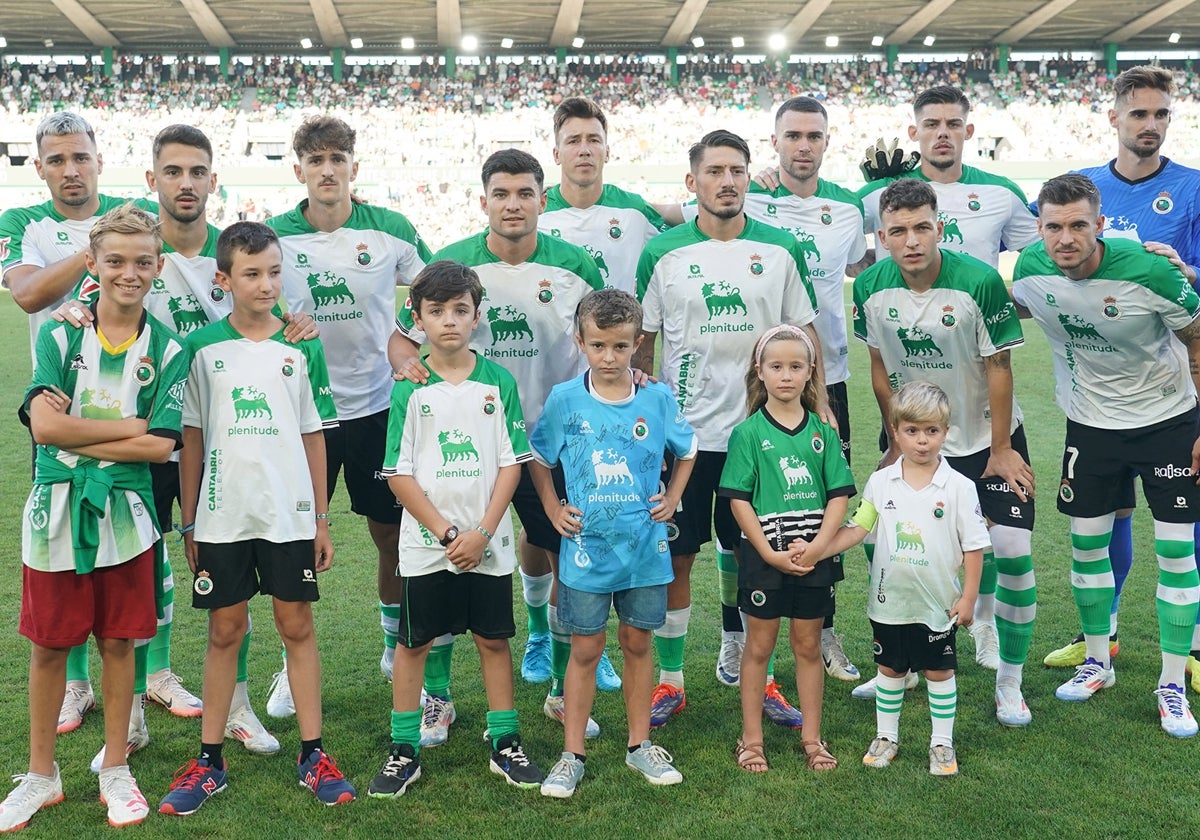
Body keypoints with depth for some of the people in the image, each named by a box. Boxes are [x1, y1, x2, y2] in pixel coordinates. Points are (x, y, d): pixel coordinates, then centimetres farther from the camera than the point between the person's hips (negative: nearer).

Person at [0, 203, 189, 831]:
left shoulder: (167, 350, -1)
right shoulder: (58, 336, -2)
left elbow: (160, 446, -9)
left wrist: (77, 436, -12)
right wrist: (131, 425, -12)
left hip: (124, 517, 0)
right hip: (55, 513, 0)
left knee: (117, 642, 10)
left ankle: (115, 769, 25)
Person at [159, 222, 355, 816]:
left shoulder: (302, 348, 2)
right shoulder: (203, 348, 0)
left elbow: (314, 436, 6)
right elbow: (191, 439, 4)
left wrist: (321, 521, 5)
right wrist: (189, 523, 3)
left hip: (289, 514, 0)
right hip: (222, 516, 0)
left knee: (297, 625, 6)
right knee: (225, 629, 7)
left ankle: (312, 755, 16)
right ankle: (209, 760, 19)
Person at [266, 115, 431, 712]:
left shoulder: (390, 230, -5)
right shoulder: (273, 237, -4)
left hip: (378, 405, 0)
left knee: (392, 532, 9)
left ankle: (397, 644, 31)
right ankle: (294, 664, 21)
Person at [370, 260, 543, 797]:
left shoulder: (499, 381, -1)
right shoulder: (409, 389, -4)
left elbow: (512, 462, -2)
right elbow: (399, 474, -5)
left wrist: (482, 533, -10)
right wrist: (447, 533, -11)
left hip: (488, 543, 1)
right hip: (425, 544, -1)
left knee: (494, 639, 11)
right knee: (413, 643, 8)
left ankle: (505, 745, 23)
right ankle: (404, 752, 19)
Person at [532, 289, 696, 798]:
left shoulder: (657, 398, -4)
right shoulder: (564, 400, -7)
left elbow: (687, 451, 14)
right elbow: (538, 458, 8)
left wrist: (672, 499, 5)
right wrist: (553, 508, 1)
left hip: (645, 547, 1)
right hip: (586, 549, -1)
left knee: (637, 642, 13)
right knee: (586, 649, 6)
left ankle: (639, 745, 28)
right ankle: (572, 755, 18)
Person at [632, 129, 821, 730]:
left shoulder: (781, 249, 3)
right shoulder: (663, 253, 0)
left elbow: (805, 331, 9)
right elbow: (641, 341, 6)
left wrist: (820, 405, 2)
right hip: (683, 431, -1)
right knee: (675, 558, 6)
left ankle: (762, 680, 24)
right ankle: (669, 681, 20)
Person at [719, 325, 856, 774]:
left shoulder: (822, 431, 2)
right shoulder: (748, 432, -5)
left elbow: (839, 495, 0)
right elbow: (739, 500, -7)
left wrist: (816, 546, -12)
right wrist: (770, 553, -13)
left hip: (814, 555, 2)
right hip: (763, 555, -2)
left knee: (808, 646, 12)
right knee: (759, 646, 8)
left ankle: (812, 738, 24)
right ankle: (751, 740, 19)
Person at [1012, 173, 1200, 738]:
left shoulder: (1151, 272, -26)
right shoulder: (1030, 270, -15)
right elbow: (1014, 312, 10)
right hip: (1090, 423, 3)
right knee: (1086, 543, 8)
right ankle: (1097, 661, 28)